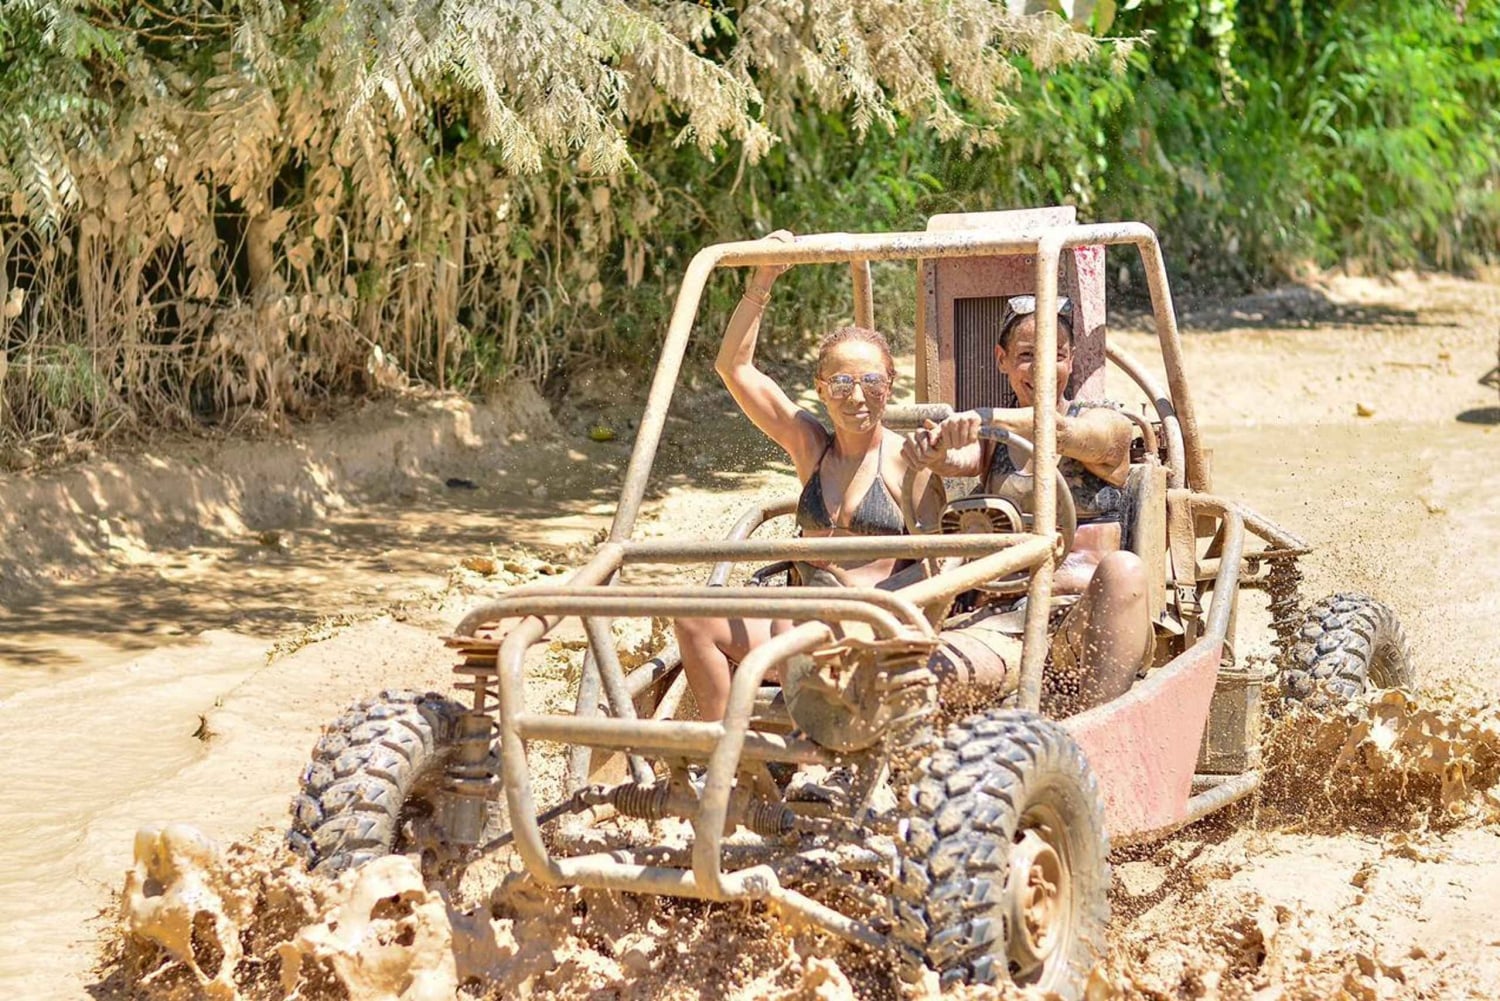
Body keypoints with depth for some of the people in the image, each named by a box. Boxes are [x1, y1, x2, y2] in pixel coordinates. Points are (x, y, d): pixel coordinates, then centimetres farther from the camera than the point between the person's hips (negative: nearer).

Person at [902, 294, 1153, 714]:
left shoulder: (1108, 424, 8)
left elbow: (1065, 433, -16)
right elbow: (959, 462, -5)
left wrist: (987, 419, -36)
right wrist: (935, 452, -31)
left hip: (1085, 616, -3)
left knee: (1122, 568, -36)